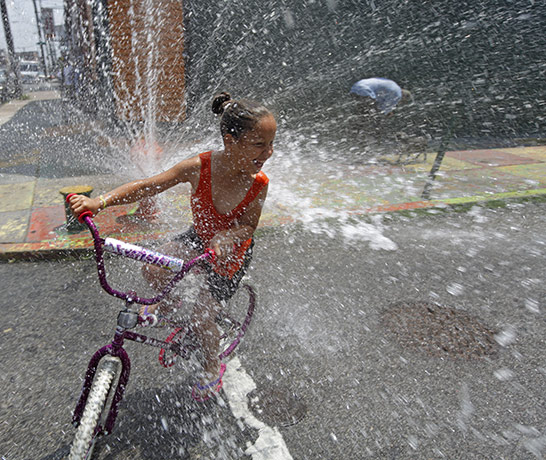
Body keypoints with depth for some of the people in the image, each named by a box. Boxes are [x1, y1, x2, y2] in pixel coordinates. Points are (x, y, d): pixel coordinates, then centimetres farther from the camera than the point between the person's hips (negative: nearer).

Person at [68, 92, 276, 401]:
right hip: (199, 237, 3)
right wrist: (100, 201, -36)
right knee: (153, 270, -18)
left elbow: (248, 225, -17)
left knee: (201, 318, -2)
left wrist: (225, 237, -40)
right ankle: (170, 302, 20)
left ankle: (213, 367, 30)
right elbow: (146, 187, -24)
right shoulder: (198, 167, -27)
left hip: (233, 251, -2)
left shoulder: (259, 183, -27)